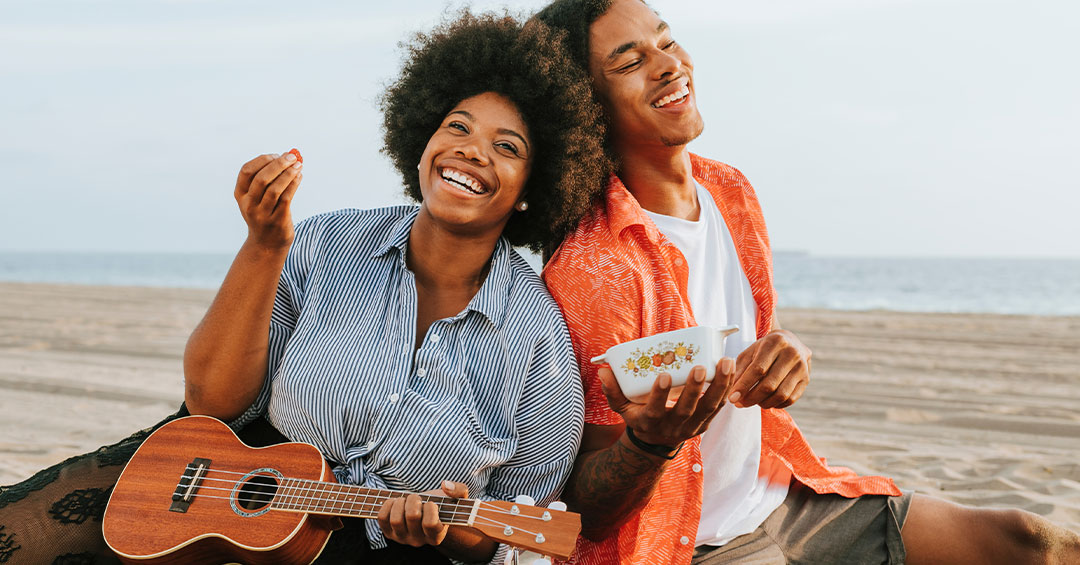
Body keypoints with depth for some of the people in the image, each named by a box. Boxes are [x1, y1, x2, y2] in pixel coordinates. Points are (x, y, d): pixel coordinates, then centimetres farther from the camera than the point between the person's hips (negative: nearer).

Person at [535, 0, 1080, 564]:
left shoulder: (733, 193, 4)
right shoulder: (588, 268, -21)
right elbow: (584, 507, -17)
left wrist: (786, 350, -8)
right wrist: (648, 440, -38)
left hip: (781, 500, 7)